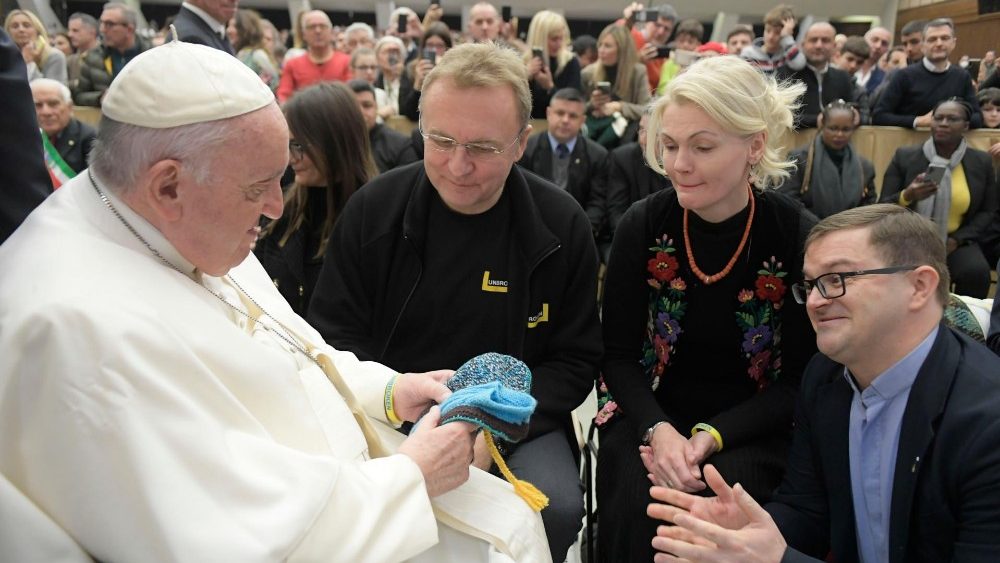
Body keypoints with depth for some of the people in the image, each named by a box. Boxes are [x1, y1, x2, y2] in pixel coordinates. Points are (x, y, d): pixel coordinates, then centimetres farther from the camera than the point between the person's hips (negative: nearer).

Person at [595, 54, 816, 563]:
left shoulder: (797, 238, -12)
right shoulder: (643, 225, -7)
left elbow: (799, 378, -6)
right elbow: (617, 354, -2)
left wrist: (711, 438, -20)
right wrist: (656, 430, -20)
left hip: (752, 427, -1)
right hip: (651, 412, 1)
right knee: (638, 511, -27)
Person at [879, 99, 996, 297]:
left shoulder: (982, 162, 6)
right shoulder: (904, 156, 1)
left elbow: (987, 211, 10)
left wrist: (957, 239, -7)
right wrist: (907, 196, -22)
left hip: (955, 242, 2)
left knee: (977, 272, -29)